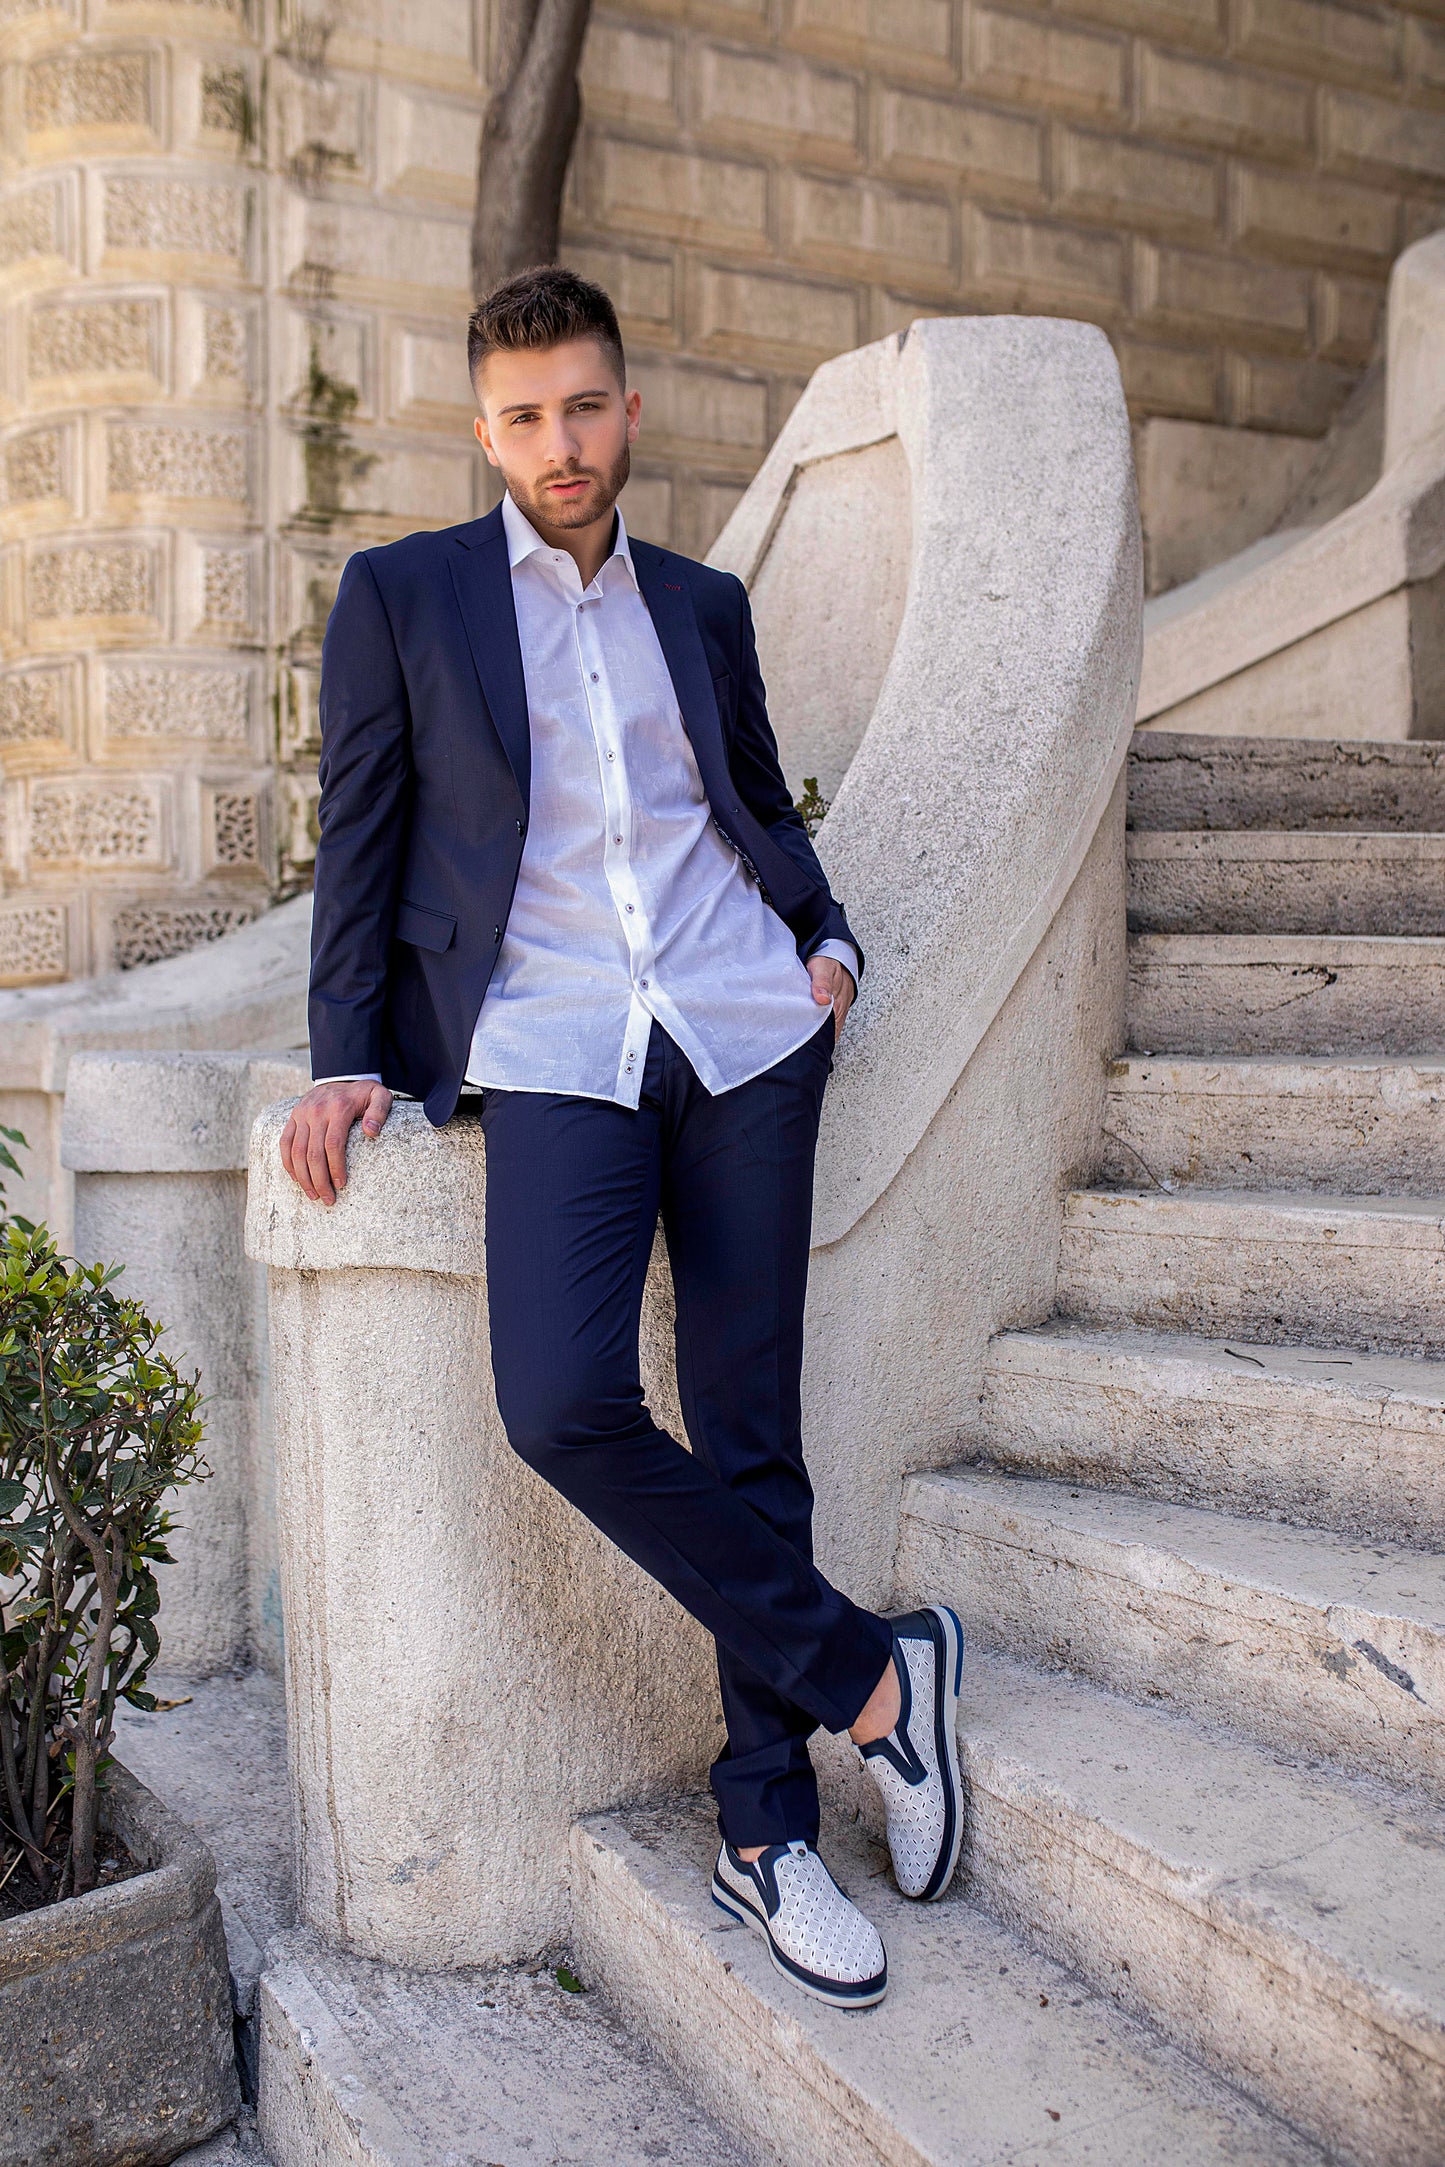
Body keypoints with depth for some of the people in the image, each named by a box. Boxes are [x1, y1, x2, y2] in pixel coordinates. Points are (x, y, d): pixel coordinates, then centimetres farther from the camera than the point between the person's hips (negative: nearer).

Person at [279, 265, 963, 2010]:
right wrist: (346, 1062, 0)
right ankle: (868, 1674, -3)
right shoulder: (400, 595, 9)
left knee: (750, 1424, 1)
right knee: (562, 1402, -23)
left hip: (742, 1033, 3)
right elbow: (360, 843, 8)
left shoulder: (703, 606, 18)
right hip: (549, 1048, -2)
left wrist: (825, 939, 9)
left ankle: (763, 1827, 15)